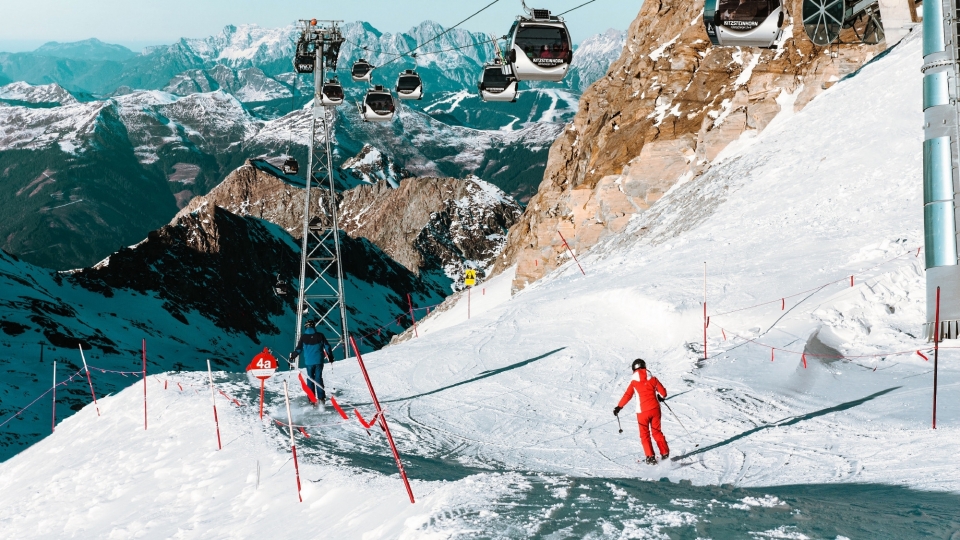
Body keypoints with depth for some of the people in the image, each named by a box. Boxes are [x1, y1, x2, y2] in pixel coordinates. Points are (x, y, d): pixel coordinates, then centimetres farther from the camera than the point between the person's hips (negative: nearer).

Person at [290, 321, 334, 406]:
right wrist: (330, 357, 15)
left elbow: (299, 349, 1)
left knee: (310, 379, 6)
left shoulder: (303, 337, -2)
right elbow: (327, 346, 3)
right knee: (319, 379, 5)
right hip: (319, 361, 1)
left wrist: (292, 356, 17)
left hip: (309, 361, -1)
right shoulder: (320, 335, 1)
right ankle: (321, 398, -1)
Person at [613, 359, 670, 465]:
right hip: (655, 409, 2)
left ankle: (650, 457, -3)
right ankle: (665, 453, 19)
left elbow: (627, 395, -8)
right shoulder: (652, 379, 2)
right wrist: (660, 397, 26)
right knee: (657, 432, 18)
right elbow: (663, 392, 4)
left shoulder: (634, 382, -3)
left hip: (642, 411, -2)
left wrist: (619, 407, 1)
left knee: (645, 435, 8)